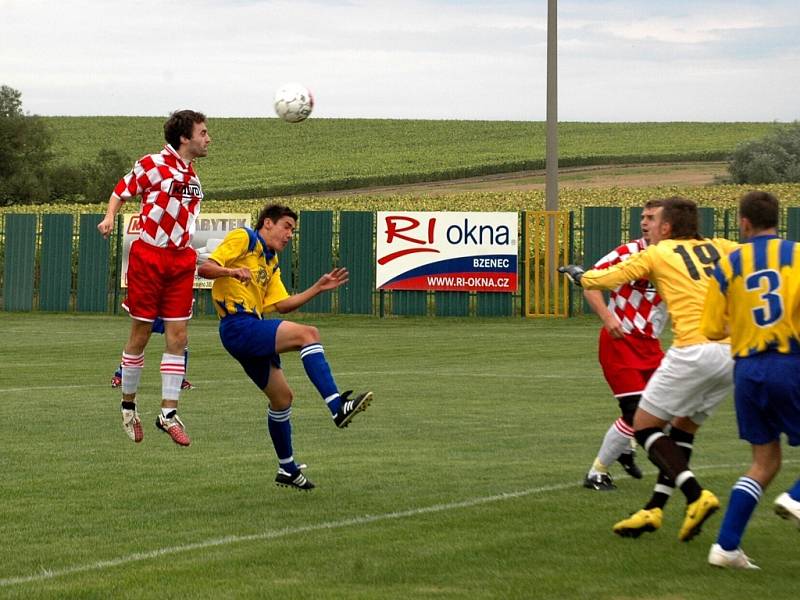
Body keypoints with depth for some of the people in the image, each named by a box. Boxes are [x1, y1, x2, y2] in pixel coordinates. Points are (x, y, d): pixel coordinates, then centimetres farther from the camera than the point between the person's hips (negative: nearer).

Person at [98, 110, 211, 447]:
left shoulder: (192, 176, 15)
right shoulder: (153, 164, -6)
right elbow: (122, 190, -1)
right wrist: (110, 217, -18)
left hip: (180, 261, 6)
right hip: (148, 256, -6)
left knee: (177, 336, -2)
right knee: (140, 335, 2)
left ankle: (168, 412, 2)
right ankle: (128, 407, 17)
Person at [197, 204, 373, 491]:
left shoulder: (272, 262, 25)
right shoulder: (242, 238, -2)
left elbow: (282, 304, 18)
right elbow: (205, 268, -12)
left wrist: (318, 288, 11)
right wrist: (232, 271, -31)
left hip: (253, 332, 10)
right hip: (238, 324, -10)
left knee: (281, 396, 16)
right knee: (307, 334, -25)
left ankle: (287, 469, 29)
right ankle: (337, 407, -34)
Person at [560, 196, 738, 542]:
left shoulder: (657, 254, 7)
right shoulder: (718, 248, 18)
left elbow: (605, 278, 14)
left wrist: (577, 274, 33)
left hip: (694, 351, -7)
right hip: (732, 352, 7)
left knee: (644, 425, 3)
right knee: (685, 429, 17)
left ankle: (696, 496, -14)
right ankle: (653, 511, 16)